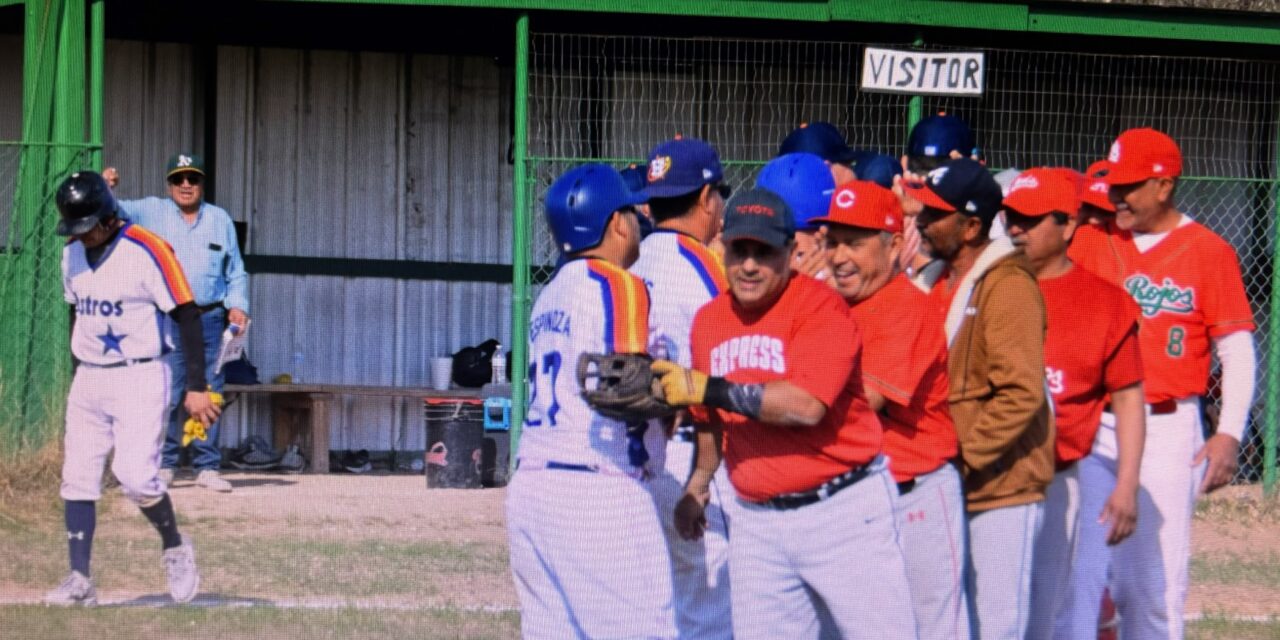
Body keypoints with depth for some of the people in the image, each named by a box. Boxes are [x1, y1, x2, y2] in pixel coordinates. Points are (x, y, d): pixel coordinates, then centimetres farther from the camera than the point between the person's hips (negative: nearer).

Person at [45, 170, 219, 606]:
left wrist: (196, 388, -19)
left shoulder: (146, 252, -15)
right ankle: (79, 580, 2)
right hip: (89, 381, 7)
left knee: (135, 475, -17)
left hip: (141, 378, -7)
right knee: (77, 479, 0)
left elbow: (187, 316, -15)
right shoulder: (73, 254, 7)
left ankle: (174, 547, 8)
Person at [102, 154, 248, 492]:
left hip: (210, 318, 2)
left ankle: (208, 467, 9)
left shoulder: (220, 220, 14)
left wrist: (238, 305, 2)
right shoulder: (151, 212, 6)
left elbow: (236, 273, 18)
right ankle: (163, 464, 1)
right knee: (166, 394, -6)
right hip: (166, 320, -2)